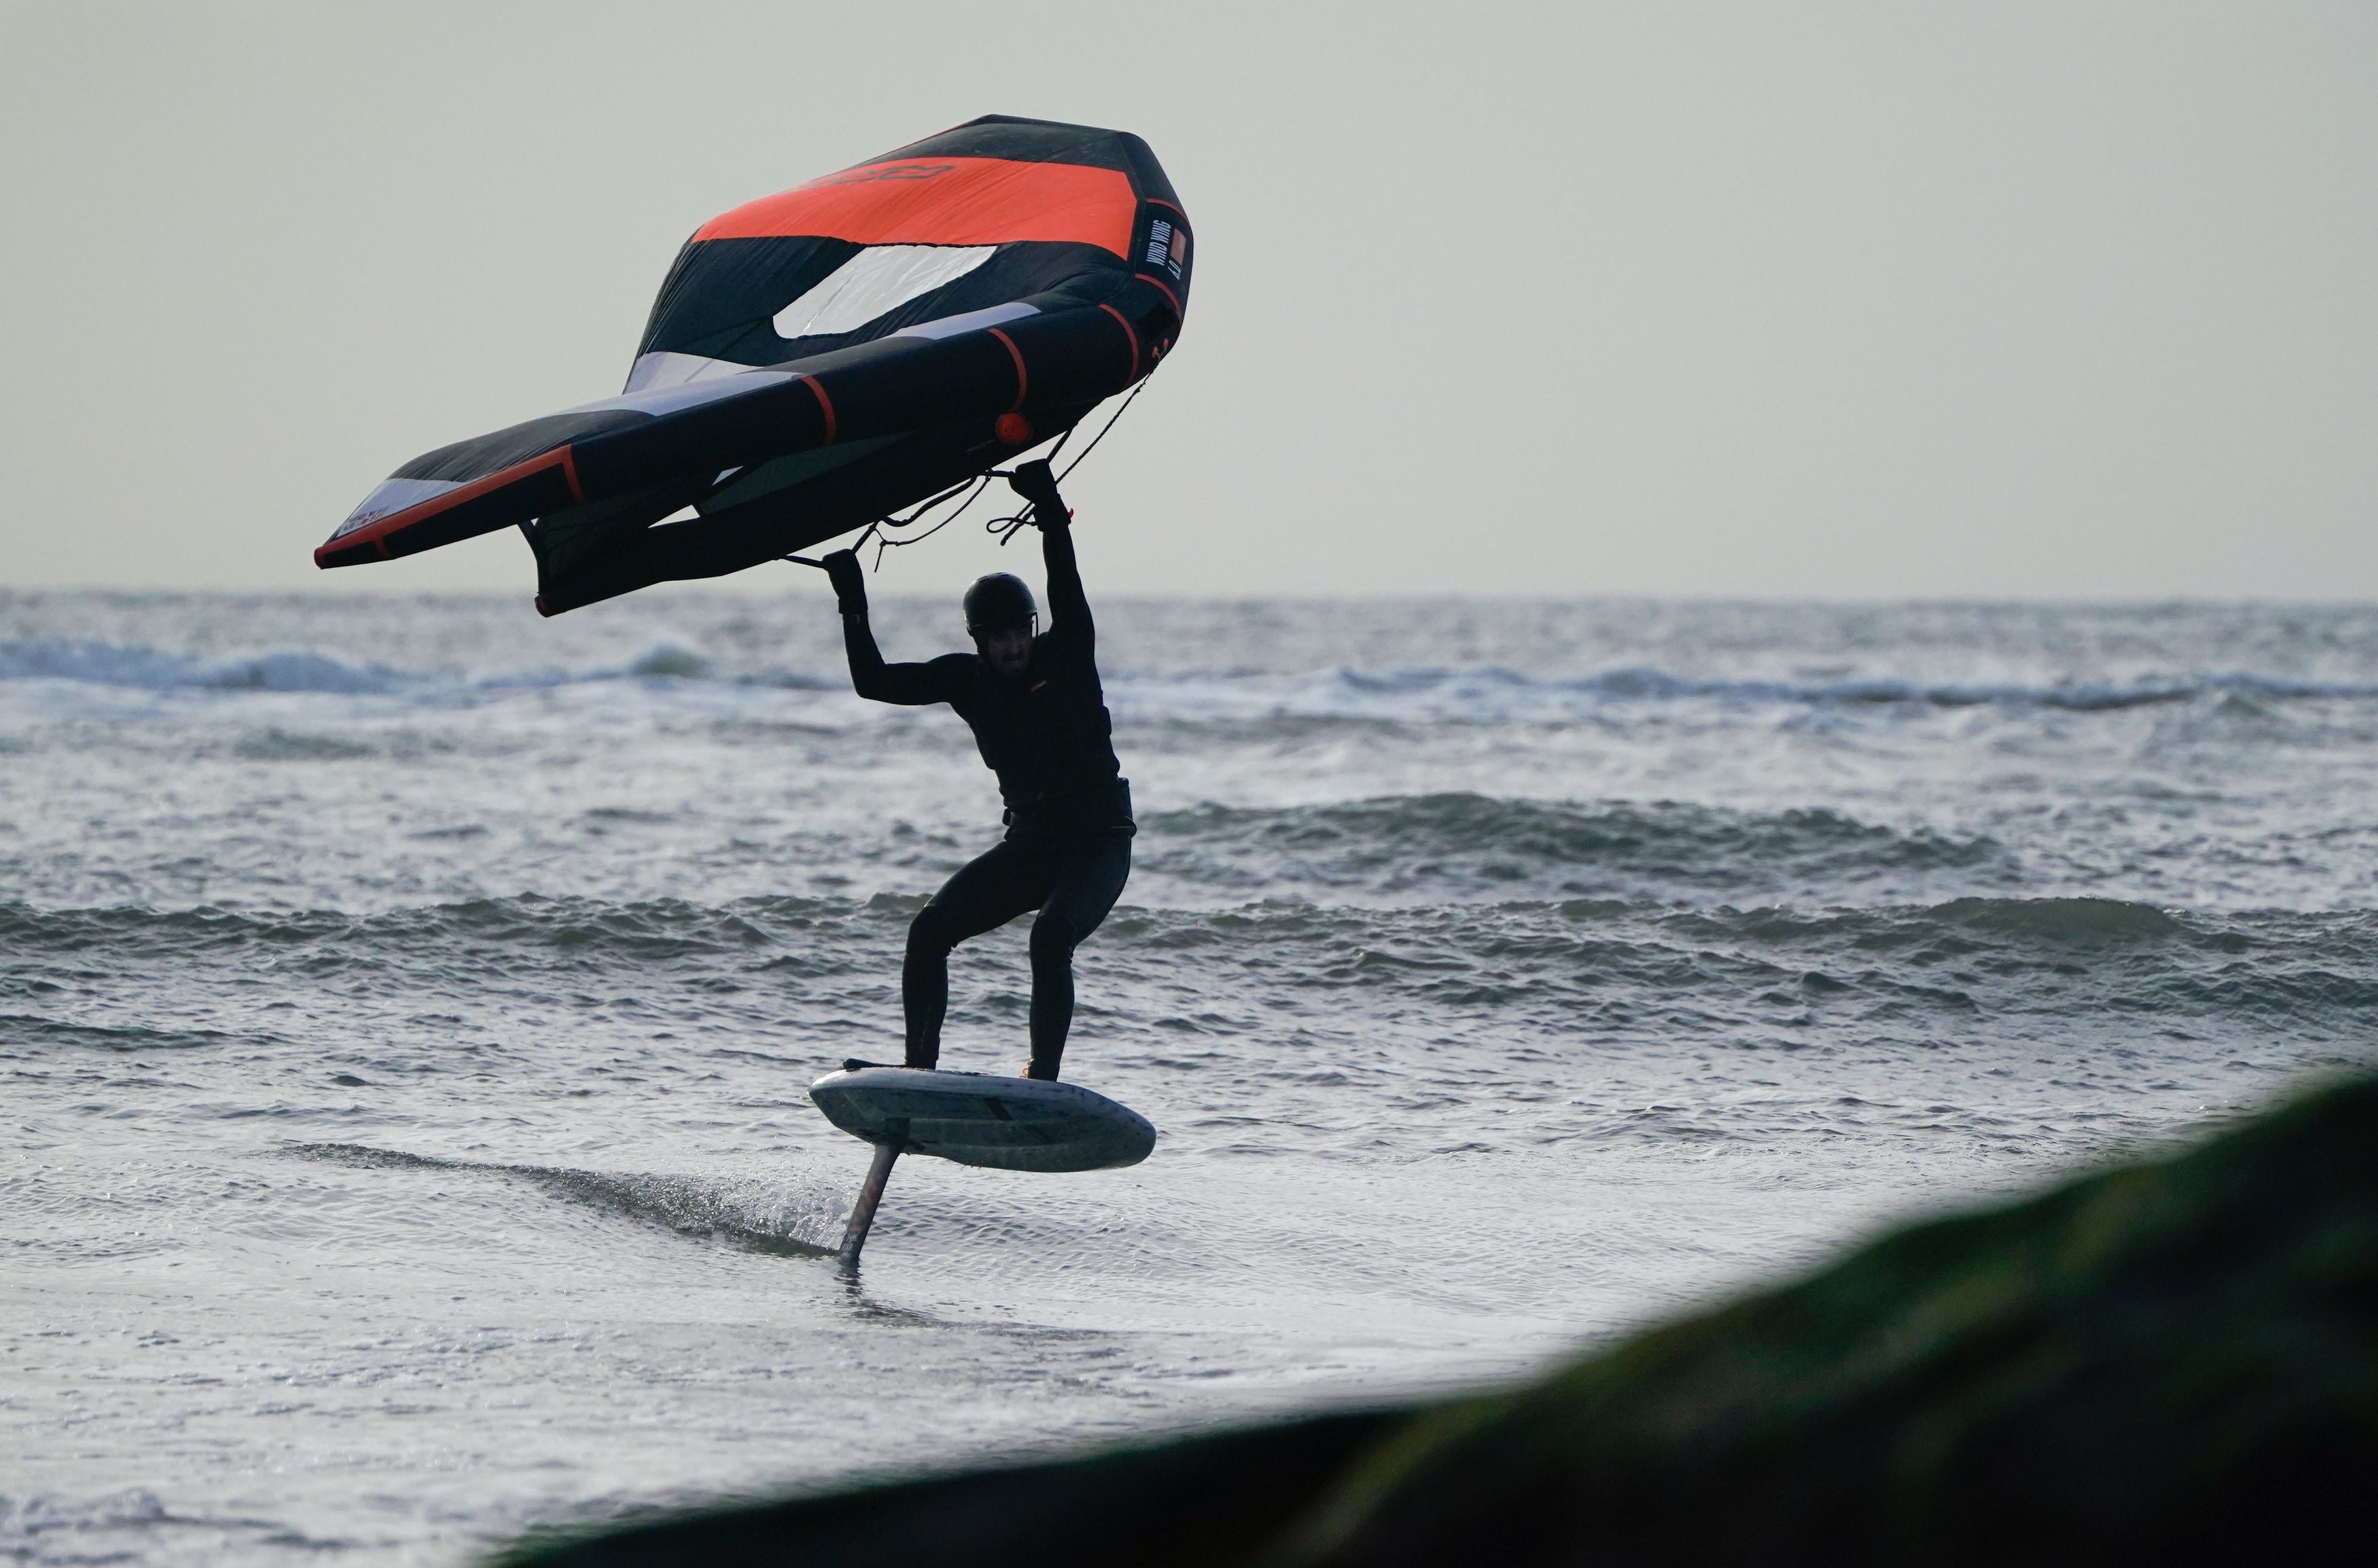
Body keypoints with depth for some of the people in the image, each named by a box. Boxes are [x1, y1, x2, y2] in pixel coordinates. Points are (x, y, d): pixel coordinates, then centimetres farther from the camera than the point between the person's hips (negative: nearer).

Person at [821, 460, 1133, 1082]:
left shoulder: (1066, 655, -8)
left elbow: (1066, 589, -23)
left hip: (1098, 845, -5)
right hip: (1029, 844, 5)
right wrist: (854, 607, -7)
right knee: (929, 930, -10)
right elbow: (874, 682, 0)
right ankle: (919, 1067, -4)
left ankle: (1044, 1078, -27)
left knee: (1051, 936, -29)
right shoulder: (967, 680, 1)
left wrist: (1050, 513, -29)